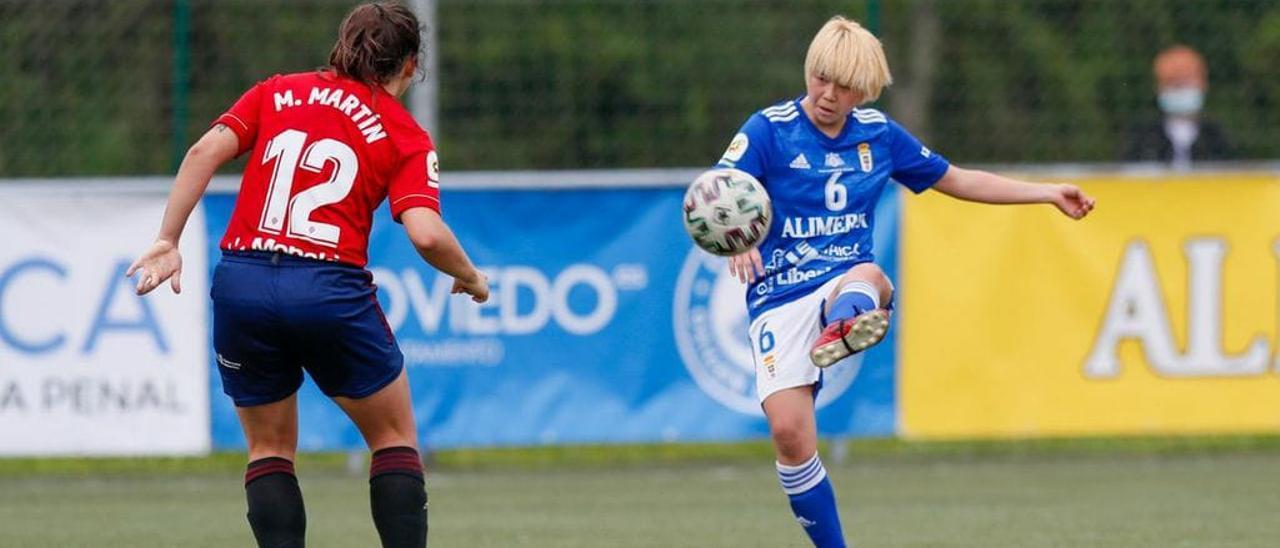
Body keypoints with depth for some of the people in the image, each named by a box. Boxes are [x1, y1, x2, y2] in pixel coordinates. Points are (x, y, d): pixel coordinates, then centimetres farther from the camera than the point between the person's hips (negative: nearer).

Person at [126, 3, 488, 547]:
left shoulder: (276, 93, 15)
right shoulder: (406, 136, 6)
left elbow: (205, 152, -1)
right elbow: (426, 234, -9)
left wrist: (167, 241, -1)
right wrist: (471, 279, 10)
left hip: (240, 282, 3)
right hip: (330, 291, -2)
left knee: (270, 447, 18)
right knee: (395, 438, 16)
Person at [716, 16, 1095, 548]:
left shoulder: (879, 134, 9)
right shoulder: (768, 130, -4)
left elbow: (957, 181, 23)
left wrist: (1051, 194, 20)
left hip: (844, 284, 2)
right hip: (778, 299, -2)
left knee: (866, 276, -36)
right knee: (789, 432, -18)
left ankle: (843, 331, -72)